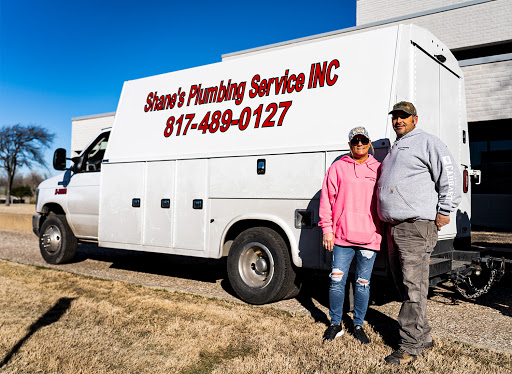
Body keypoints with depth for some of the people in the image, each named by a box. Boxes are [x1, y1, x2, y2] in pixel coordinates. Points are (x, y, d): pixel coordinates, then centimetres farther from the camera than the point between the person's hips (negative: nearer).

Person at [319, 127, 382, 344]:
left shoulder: (378, 169, 10)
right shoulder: (337, 168, 5)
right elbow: (327, 199, 3)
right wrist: (327, 230, -2)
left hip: (369, 237, 1)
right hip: (341, 237, -1)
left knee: (363, 283, 9)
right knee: (337, 281, 3)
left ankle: (358, 325, 24)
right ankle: (335, 324, 19)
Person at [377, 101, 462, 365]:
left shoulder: (427, 142, -1)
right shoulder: (394, 150, 24)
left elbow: (451, 176, -8)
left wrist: (444, 212, -11)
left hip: (417, 226, -9)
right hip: (394, 227, 9)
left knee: (413, 286, -7)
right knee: (403, 285, 12)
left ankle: (410, 345, 0)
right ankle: (423, 337, 24)